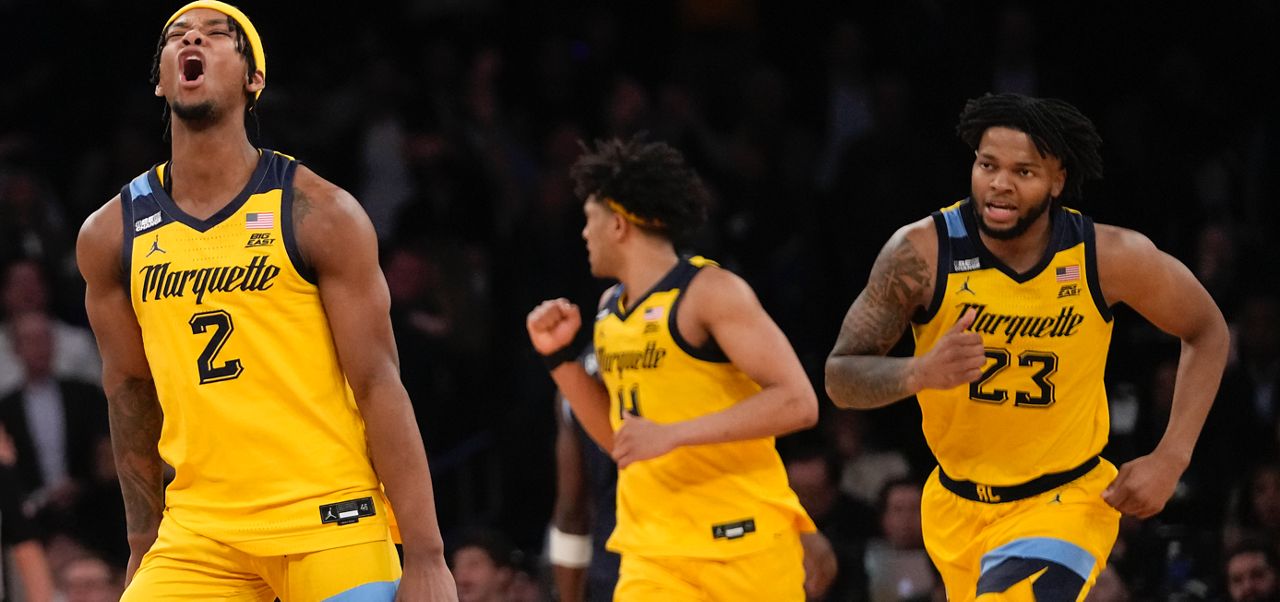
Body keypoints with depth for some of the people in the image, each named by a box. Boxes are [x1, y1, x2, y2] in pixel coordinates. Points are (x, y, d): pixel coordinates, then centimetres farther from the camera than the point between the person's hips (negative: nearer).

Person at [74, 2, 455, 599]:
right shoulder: (110, 235, 6)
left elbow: (378, 386, -7)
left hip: (330, 523, -3)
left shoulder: (321, 214, -4)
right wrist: (143, 542, 17)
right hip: (199, 530, 3)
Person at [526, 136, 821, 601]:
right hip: (654, 556, 6)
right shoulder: (611, 307, 14)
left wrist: (672, 435, -23)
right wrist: (559, 357, 10)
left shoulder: (709, 292, -10)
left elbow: (798, 403, -19)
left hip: (744, 543, -6)